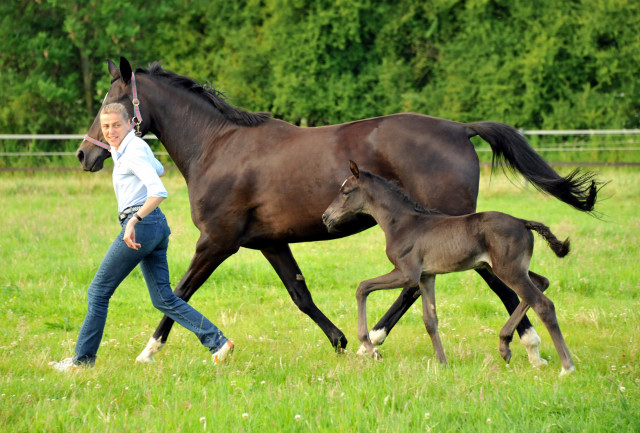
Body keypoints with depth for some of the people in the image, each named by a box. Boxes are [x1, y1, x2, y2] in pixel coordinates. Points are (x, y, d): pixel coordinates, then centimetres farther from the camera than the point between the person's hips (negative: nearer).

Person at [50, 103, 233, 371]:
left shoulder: (134, 152, -13)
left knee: (98, 292, 1)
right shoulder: (123, 149, 17)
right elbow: (159, 169, 38)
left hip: (140, 225, -10)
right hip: (158, 226, 10)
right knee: (164, 300, 6)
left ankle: (83, 359, 7)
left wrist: (134, 221, -31)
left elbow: (159, 192, -26)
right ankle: (218, 342, -3)